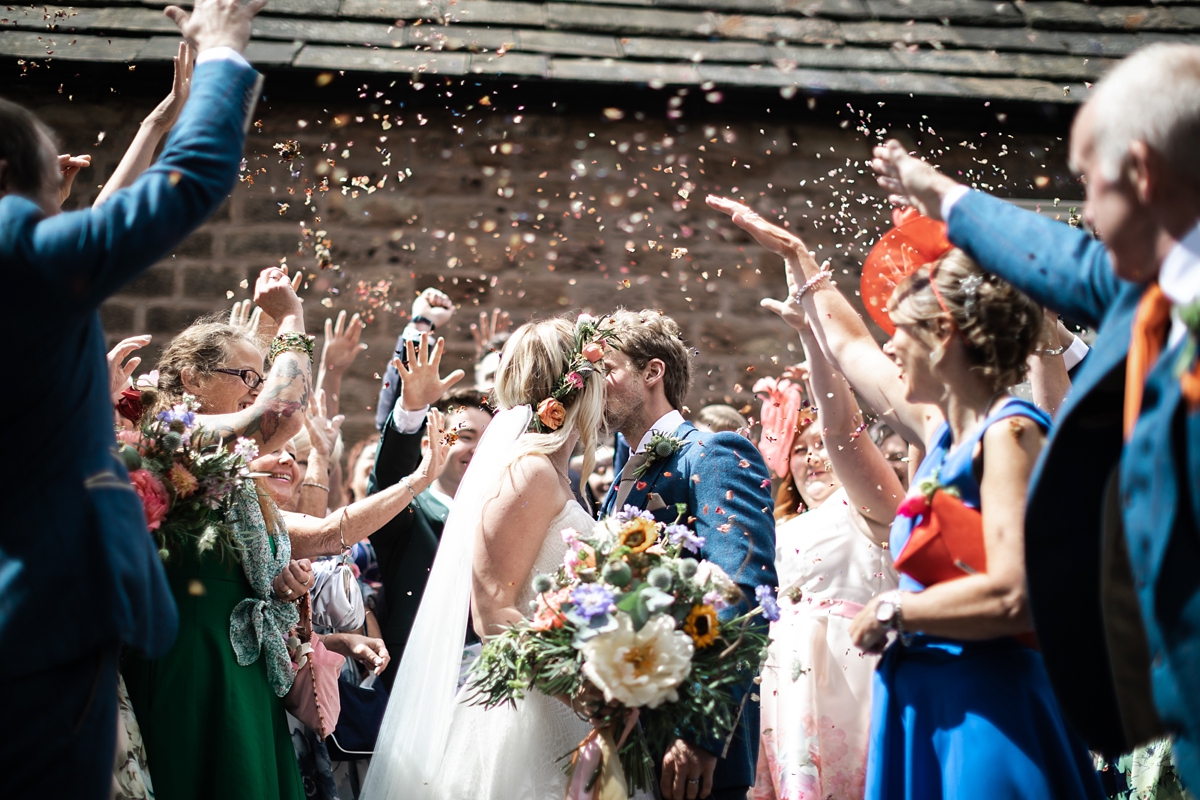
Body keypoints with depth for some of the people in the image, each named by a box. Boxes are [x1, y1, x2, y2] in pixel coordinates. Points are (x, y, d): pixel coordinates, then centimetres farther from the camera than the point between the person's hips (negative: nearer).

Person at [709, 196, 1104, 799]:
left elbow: (1013, 595, -25)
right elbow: (849, 348, 29)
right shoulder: (942, 429, 12)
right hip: (921, 703, 8)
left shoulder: (1009, 433, -13)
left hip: (984, 709, -8)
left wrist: (891, 612, -12)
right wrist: (792, 253, 37)